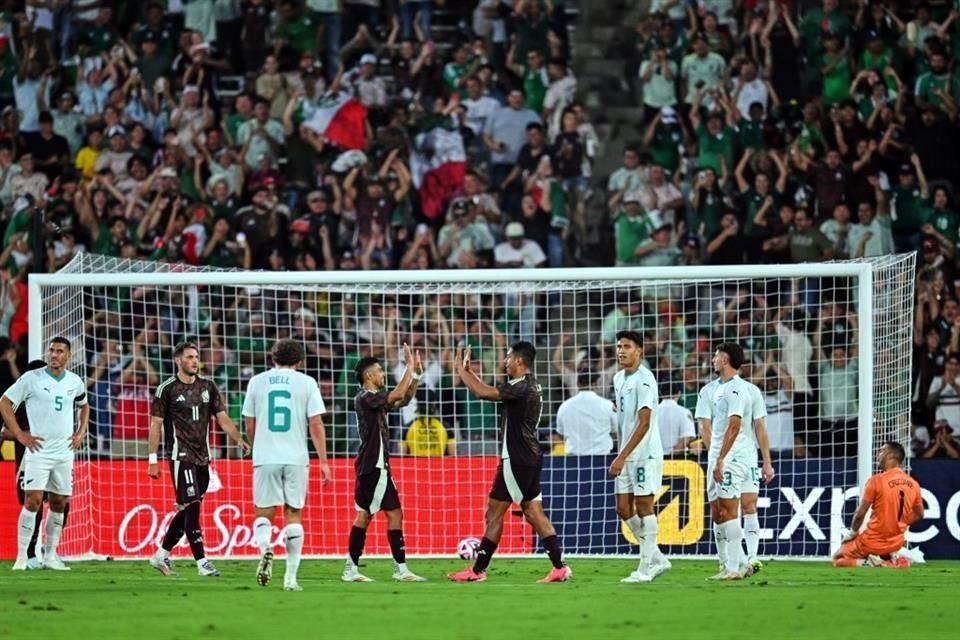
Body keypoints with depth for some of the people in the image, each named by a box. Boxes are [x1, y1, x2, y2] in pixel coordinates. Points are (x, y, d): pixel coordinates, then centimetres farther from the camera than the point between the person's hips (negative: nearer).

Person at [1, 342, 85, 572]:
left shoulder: (75, 382, 7)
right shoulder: (32, 379, -7)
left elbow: (83, 406, 27)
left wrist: (81, 432, 12)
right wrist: (20, 435, -9)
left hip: (64, 452, 5)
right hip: (38, 450, -5)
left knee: (59, 504, 7)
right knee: (33, 501, -13)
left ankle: (50, 555, 16)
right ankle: (21, 556, -9)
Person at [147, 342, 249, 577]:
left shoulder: (208, 386, 11)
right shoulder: (167, 389, -4)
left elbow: (222, 417, 12)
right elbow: (155, 424, -4)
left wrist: (239, 440, -4)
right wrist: (152, 459, -8)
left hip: (202, 456, 6)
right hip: (181, 456, -6)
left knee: (186, 510, 10)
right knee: (192, 507, -12)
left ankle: (161, 555, 23)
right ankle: (202, 563, -12)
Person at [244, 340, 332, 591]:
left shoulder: (257, 382, 6)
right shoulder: (306, 383, 2)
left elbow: (249, 423, 11)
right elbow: (316, 424, -3)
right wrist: (323, 462, 0)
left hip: (265, 457, 0)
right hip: (296, 458, 0)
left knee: (263, 512, 8)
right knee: (293, 514, 8)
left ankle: (265, 549, -23)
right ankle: (291, 577, 5)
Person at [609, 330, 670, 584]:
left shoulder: (644, 380, -14)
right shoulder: (619, 379, 12)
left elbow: (644, 423, -21)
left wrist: (622, 456, -24)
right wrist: (621, 456, 17)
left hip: (646, 453, -8)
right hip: (627, 456, 8)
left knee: (644, 507, -5)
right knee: (624, 509, 6)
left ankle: (645, 568, -1)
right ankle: (657, 559, 17)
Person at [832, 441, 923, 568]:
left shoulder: (876, 480, -18)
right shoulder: (913, 484, -1)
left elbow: (860, 513, -16)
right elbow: (919, 515, 11)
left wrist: (852, 532, 0)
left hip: (873, 542, -5)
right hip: (897, 542, 5)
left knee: (837, 558, 15)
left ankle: (868, 562, -10)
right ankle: (892, 559, 4)